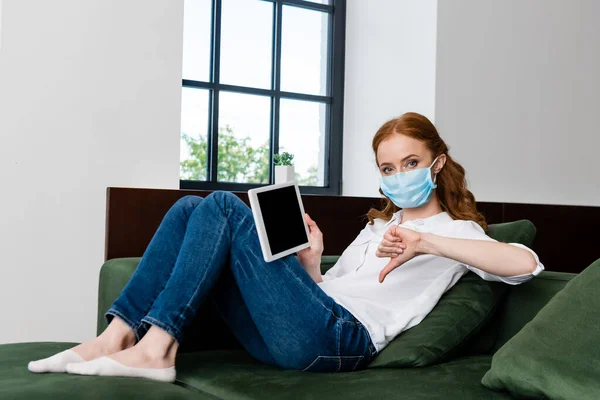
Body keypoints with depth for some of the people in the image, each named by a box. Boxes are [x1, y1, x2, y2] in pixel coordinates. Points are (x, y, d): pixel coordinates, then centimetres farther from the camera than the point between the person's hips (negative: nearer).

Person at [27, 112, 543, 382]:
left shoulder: (456, 232, 10)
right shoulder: (380, 225, 31)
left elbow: (525, 263, -12)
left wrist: (426, 241, -18)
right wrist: (309, 265, 3)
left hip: (342, 336, -7)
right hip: (295, 334, 8)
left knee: (224, 206, -16)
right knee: (191, 207, -1)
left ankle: (155, 348, -18)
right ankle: (118, 335, -12)